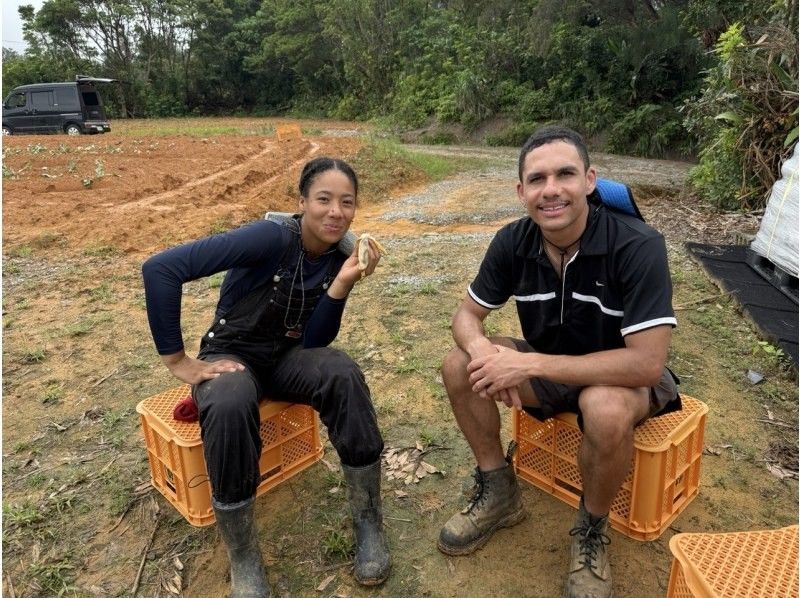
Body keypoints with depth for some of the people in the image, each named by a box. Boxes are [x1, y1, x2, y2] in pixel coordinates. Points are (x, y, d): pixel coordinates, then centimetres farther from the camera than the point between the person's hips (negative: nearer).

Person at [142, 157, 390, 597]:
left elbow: (314, 344, -11)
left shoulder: (339, 259, -5)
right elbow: (160, 268, -30)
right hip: (233, 355, -4)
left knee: (343, 374, -29)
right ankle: (243, 558, -14)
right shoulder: (272, 237, -24)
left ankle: (368, 523, -11)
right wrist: (177, 361, -23)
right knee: (229, 408, -38)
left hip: (287, 356, 4)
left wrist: (343, 284, -24)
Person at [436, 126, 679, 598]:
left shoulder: (639, 246, -29)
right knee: (459, 367, -14)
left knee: (605, 410, -37)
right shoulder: (513, 242, -14)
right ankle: (499, 491, 6)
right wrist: (482, 351, -31)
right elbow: (467, 315, -5)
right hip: (550, 368, 5)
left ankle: (593, 527, -5)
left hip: (625, 377, -4)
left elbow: (647, 363, -33)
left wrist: (530, 364, -34)